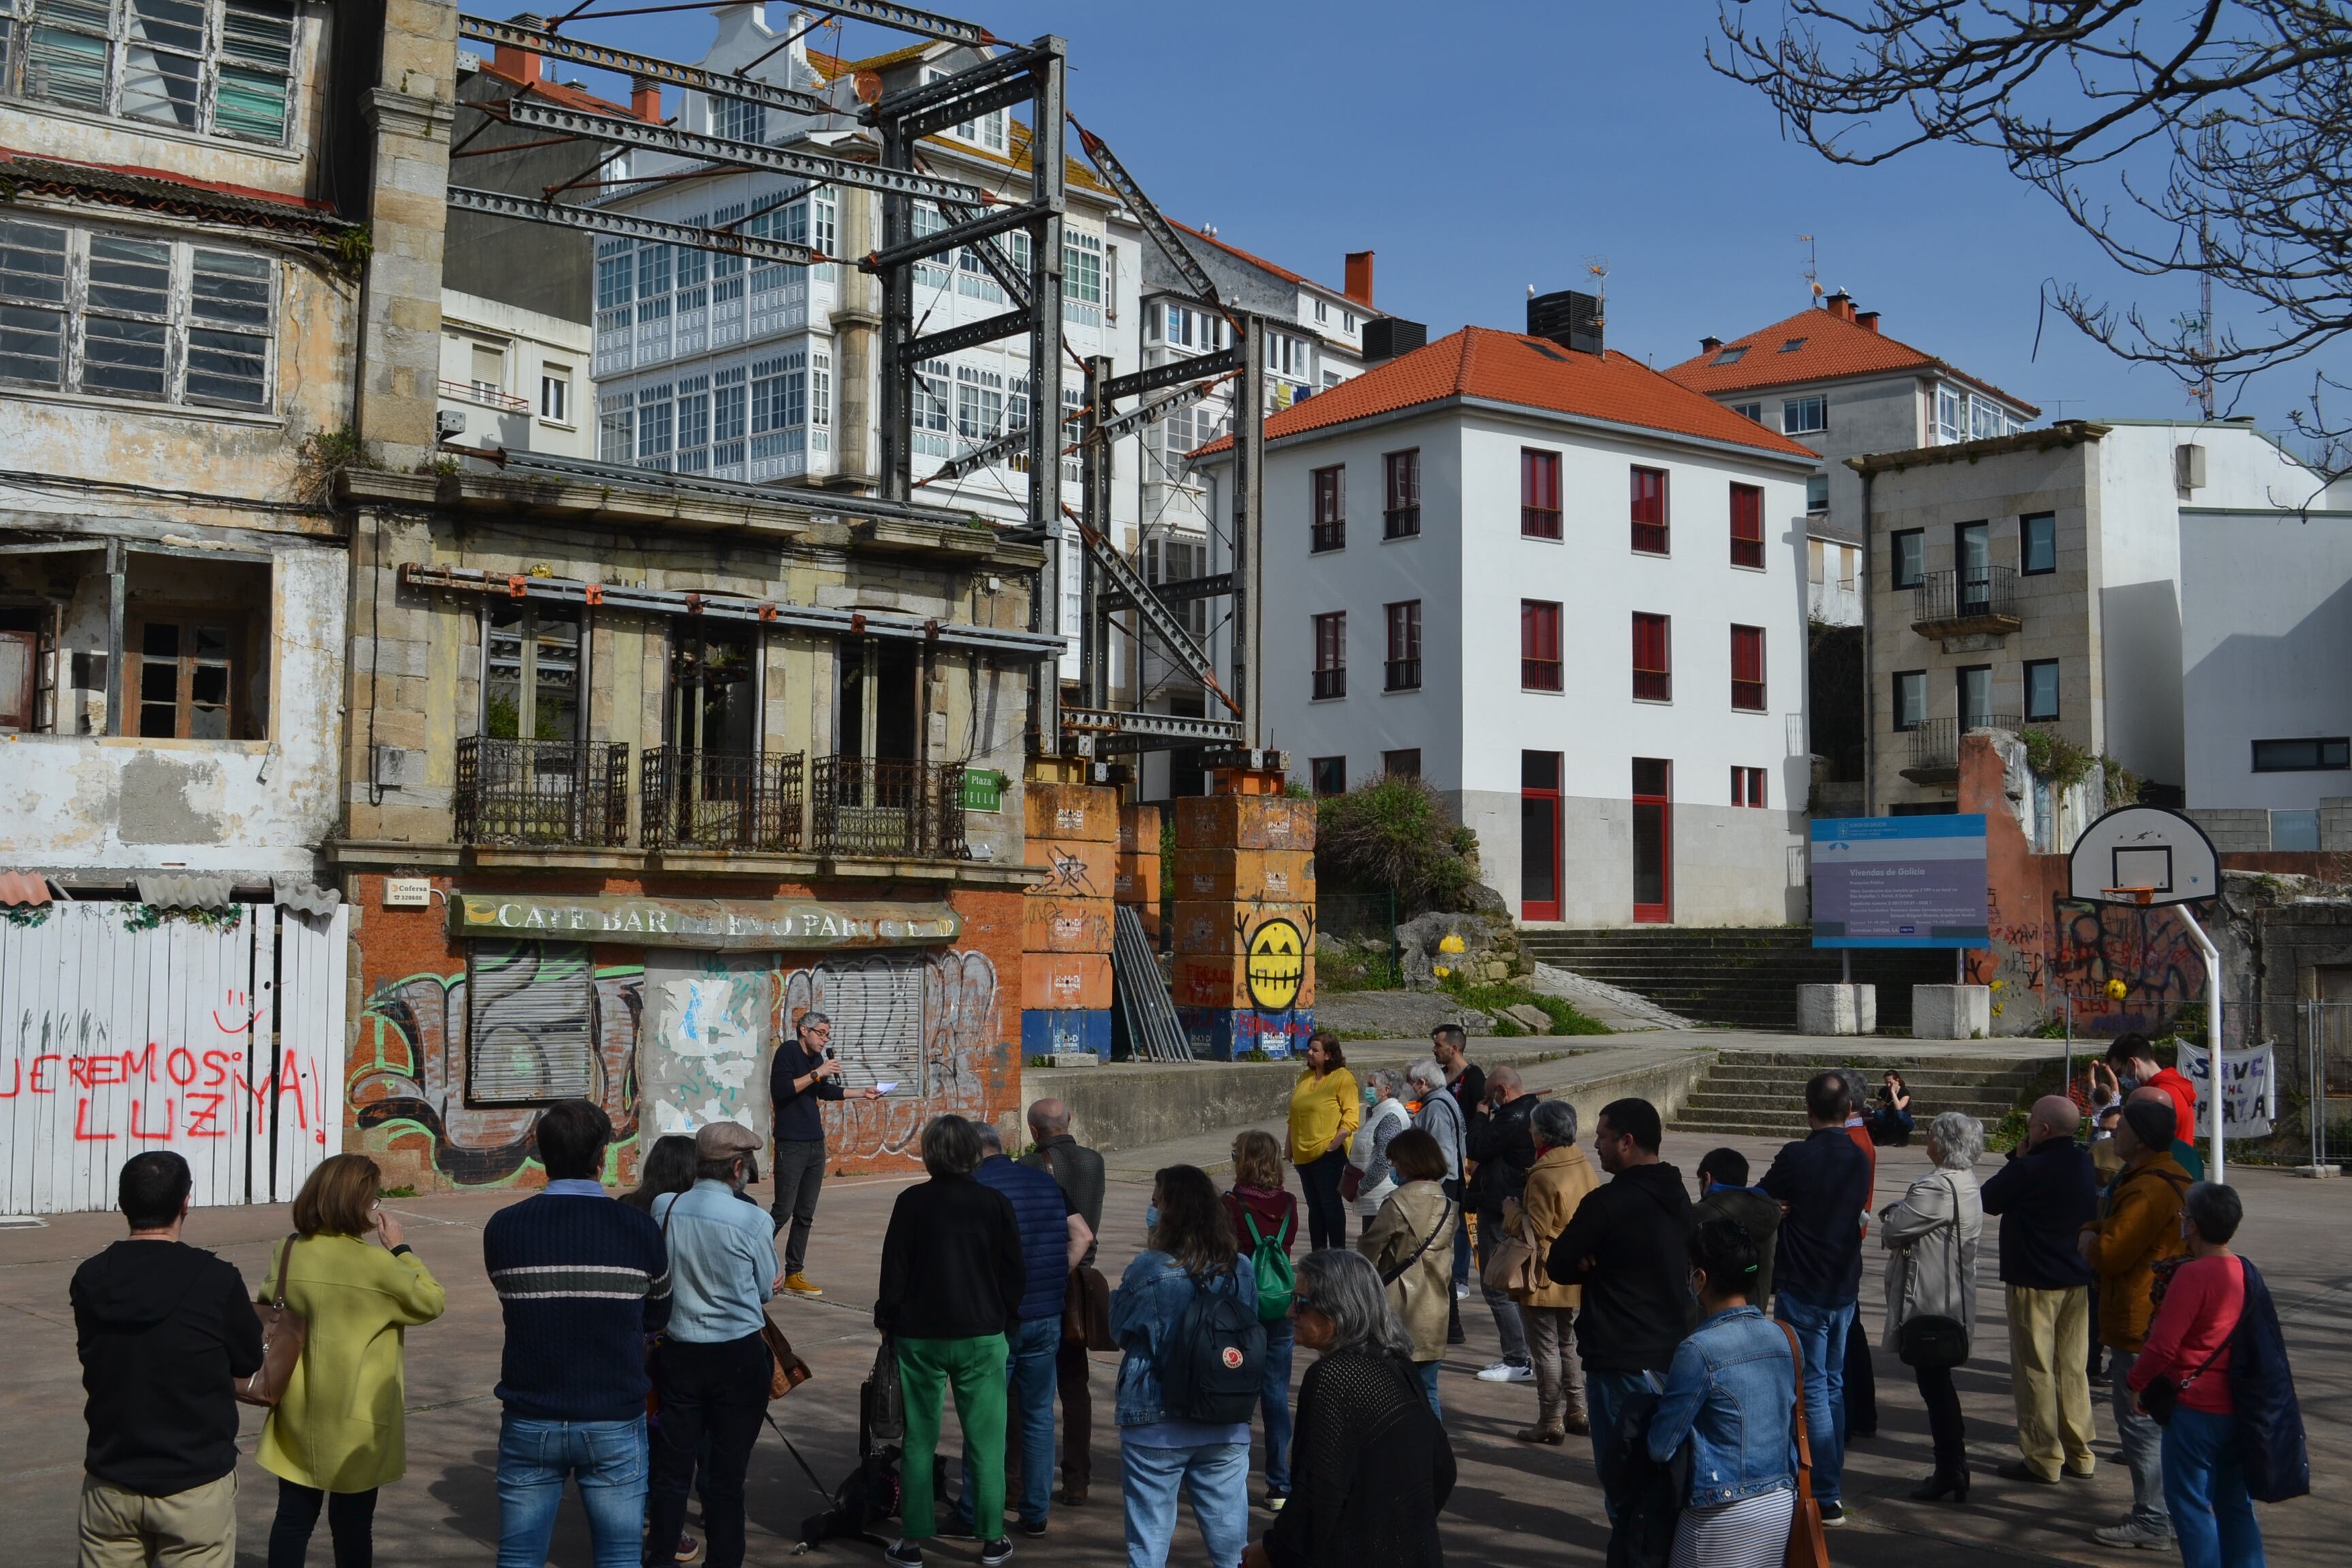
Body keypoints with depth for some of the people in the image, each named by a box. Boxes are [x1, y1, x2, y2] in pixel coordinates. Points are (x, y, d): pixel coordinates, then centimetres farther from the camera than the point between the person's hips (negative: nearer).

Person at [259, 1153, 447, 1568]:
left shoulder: (288, 1254, -2)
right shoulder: (374, 1263, -18)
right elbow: (431, 1301, -6)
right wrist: (399, 1247, -1)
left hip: (298, 1417, 5)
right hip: (357, 1422, -4)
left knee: (294, 1516, 14)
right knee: (352, 1523, 8)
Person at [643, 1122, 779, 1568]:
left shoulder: (663, 1208, -6)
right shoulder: (753, 1221, -14)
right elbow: (766, 1290, 0)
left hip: (677, 1352, 3)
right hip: (739, 1358, -3)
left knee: (671, 1468, 13)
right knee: (727, 1473, 6)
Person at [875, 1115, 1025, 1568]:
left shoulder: (911, 1203, -7)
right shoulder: (995, 1204, -5)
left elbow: (893, 1270, -4)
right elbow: (1015, 1273, 1)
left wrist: (887, 1319, 9)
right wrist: (1005, 1318, 15)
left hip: (919, 1337, 0)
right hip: (981, 1335, 0)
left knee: (918, 1440, 8)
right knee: (985, 1440, 8)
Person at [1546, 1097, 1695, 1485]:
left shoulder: (1608, 1202, -19)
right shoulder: (1678, 1198, 8)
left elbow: (1559, 1266, -12)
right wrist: (1602, 1264, -2)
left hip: (1620, 1356, -8)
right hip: (1670, 1348, 8)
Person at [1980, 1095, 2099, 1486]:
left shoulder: (2031, 1170, -21)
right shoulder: (2084, 1164, 3)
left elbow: (1990, 1200, -8)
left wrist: (2018, 1156, -2)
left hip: (2034, 1282, -8)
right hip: (2077, 1279, 8)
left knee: (2035, 1370, 1)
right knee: (2073, 1368, 14)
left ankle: (2042, 1460, 4)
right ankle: (2079, 1456, 21)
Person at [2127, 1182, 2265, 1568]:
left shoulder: (2193, 1275, -19)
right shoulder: (2243, 1271, 4)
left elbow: (2162, 1344, -19)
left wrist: (2137, 1382, -4)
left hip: (2195, 1407, -8)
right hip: (2238, 1407, 8)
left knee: (2189, 1500, 3)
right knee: (2234, 1501, 16)